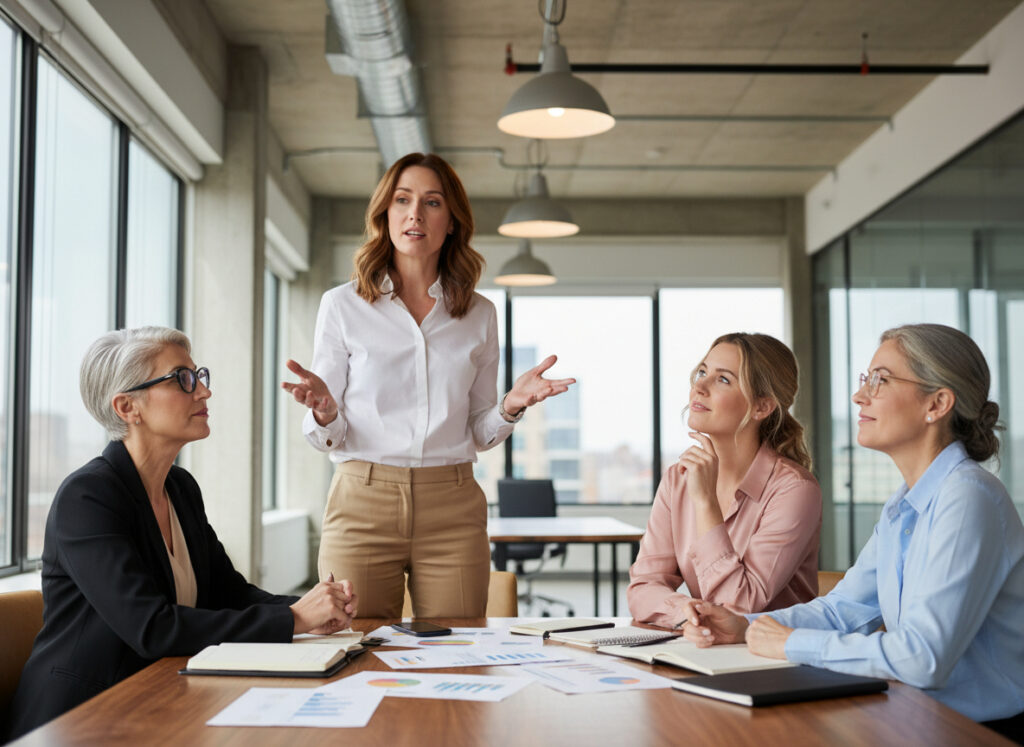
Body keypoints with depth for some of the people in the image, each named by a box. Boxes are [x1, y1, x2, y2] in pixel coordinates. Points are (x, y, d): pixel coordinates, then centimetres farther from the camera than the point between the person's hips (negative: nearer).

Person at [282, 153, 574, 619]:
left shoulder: (479, 315, 9)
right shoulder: (341, 306, 3)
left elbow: (479, 433, 13)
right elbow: (327, 437, 4)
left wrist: (511, 407, -7)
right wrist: (325, 412, -17)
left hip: (452, 512, 2)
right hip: (363, 505, -1)